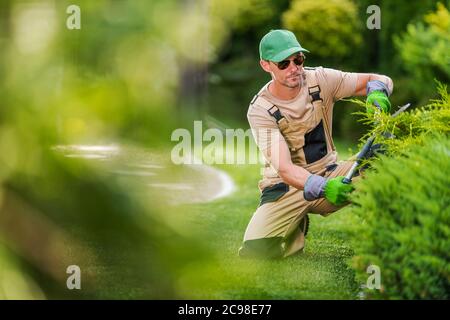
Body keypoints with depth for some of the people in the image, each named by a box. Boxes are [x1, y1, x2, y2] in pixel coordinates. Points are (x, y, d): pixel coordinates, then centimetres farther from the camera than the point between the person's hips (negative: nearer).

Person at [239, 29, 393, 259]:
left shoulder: (320, 80, -8)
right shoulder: (259, 110, -18)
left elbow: (381, 81, -7)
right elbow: (284, 169, -28)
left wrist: (377, 93, -33)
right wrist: (323, 188, -47)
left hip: (329, 173, 2)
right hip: (285, 188, -1)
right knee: (254, 251, -22)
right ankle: (296, 228, 11)